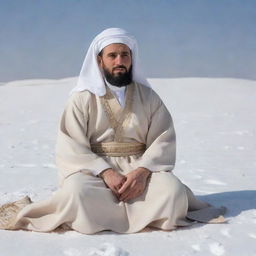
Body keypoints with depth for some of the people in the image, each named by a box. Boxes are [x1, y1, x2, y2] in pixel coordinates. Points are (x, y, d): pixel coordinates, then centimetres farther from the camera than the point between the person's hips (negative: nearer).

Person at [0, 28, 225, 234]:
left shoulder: (148, 97, 10)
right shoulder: (82, 98, 4)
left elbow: (163, 140, 1)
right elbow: (71, 147, -5)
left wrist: (142, 171, -19)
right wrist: (106, 172, -20)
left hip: (141, 169, 2)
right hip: (93, 169, -2)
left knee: (172, 190, -27)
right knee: (78, 193, -35)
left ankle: (106, 210, -9)